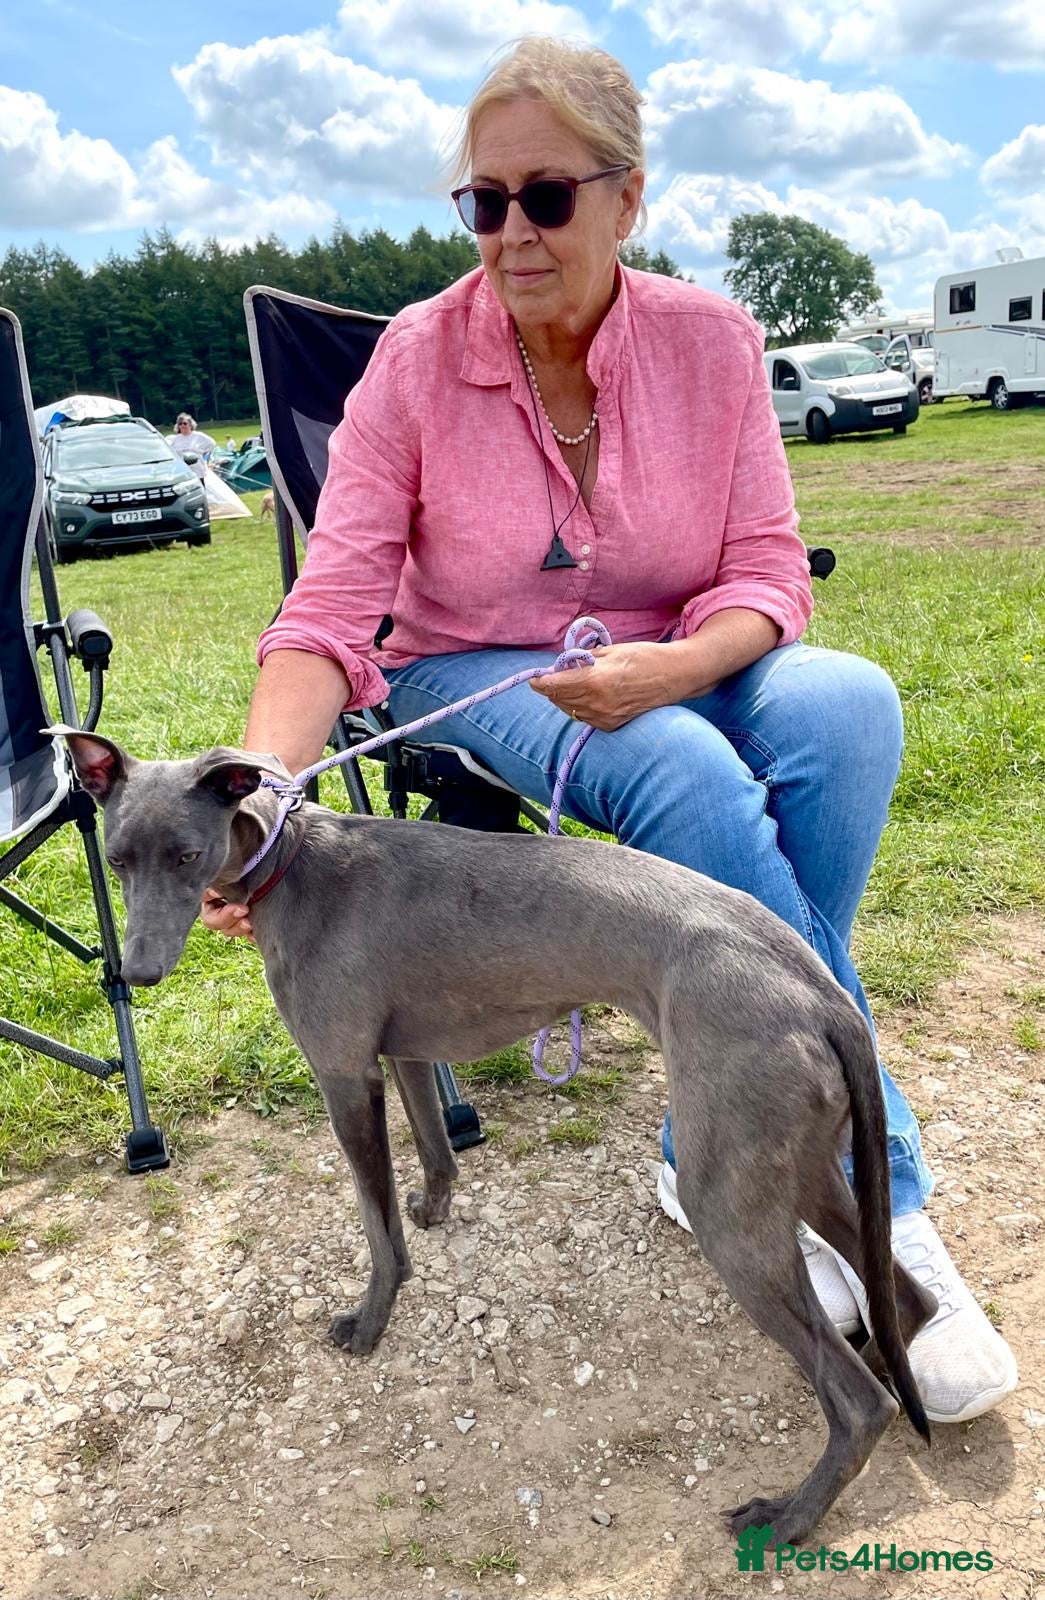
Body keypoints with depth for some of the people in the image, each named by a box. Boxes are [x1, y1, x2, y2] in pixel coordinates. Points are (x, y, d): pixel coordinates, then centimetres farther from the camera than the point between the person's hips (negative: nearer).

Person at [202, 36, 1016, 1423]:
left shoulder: (712, 342, -3)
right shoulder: (418, 359, -8)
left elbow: (768, 576, -5)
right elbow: (332, 607, -15)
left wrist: (671, 666, -28)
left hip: (674, 673, 3)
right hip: (472, 681, -2)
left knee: (848, 703, -30)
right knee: (689, 774, -34)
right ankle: (875, 1198, -19)